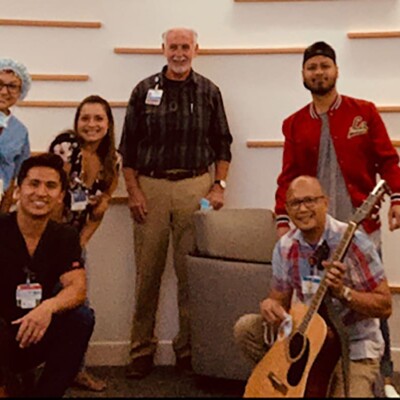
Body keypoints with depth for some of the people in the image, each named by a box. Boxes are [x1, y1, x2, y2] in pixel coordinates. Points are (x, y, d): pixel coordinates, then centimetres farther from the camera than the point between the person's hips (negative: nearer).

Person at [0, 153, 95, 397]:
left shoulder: (65, 238, 2)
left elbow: (78, 288, -11)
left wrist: (48, 307, -35)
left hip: (35, 337, 4)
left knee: (82, 317, -22)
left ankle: (43, 394, -10)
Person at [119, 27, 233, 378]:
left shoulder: (208, 92, 9)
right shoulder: (145, 90, 7)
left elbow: (222, 143, 10)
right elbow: (128, 145, 6)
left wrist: (219, 186, -1)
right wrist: (133, 191, -2)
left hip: (196, 185, 0)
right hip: (150, 186, 0)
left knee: (192, 272, 2)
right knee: (148, 273, 3)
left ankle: (190, 349, 13)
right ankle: (142, 350, 12)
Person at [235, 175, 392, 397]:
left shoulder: (353, 242, -19)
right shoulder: (285, 248, -2)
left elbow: (385, 306, -16)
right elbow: (280, 299, 7)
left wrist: (342, 292, -32)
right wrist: (270, 305, -17)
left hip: (353, 347, -5)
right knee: (246, 327, -9)